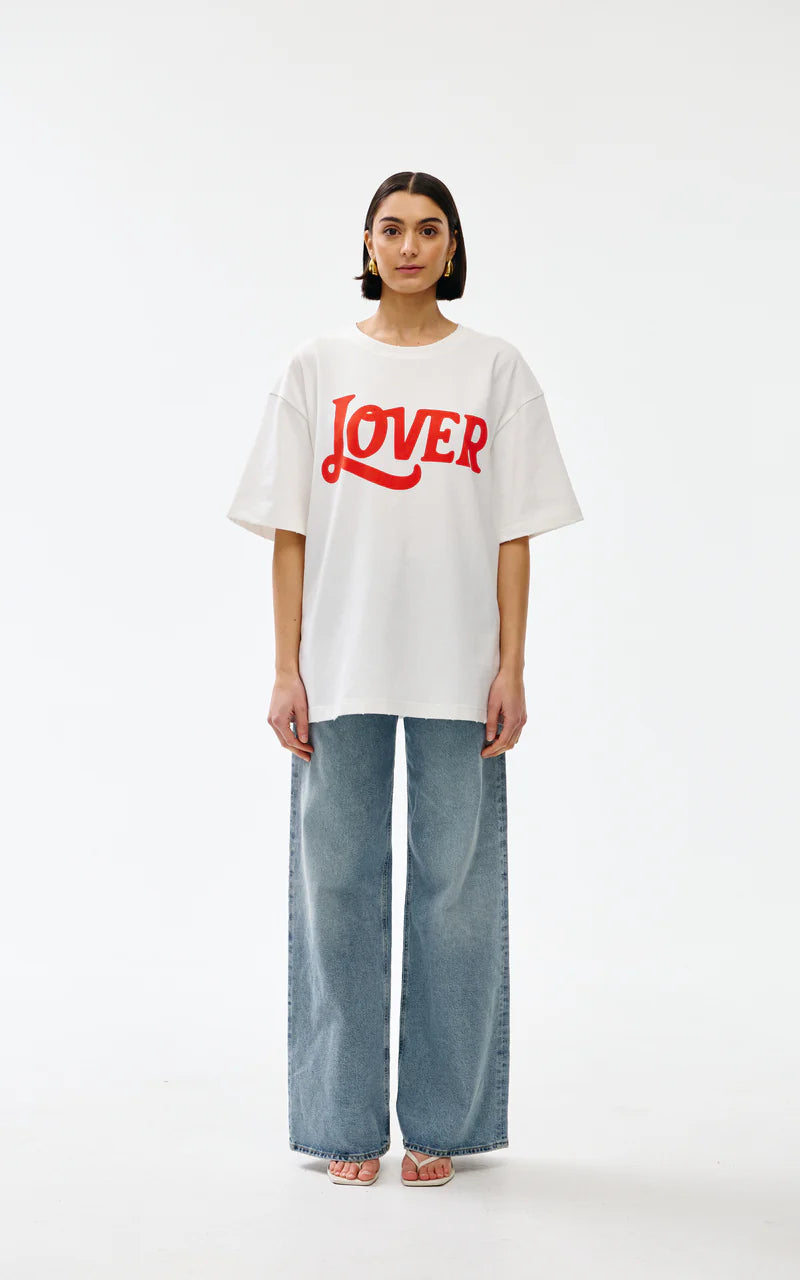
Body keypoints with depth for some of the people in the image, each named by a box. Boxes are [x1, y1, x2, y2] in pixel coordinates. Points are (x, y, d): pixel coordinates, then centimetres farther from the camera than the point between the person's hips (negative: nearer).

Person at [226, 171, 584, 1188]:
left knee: (455, 887, 3)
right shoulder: (315, 368, 6)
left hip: (457, 672, 0)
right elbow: (290, 530, 4)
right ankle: (346, 1124, 15)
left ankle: (440, 1124, 15)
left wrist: (511, 667, -3)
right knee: (337, 884, 3)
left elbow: (514, 532, 4)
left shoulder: (495, 369, 6)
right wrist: (287, 671, -2)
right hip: (341, 670, 0)